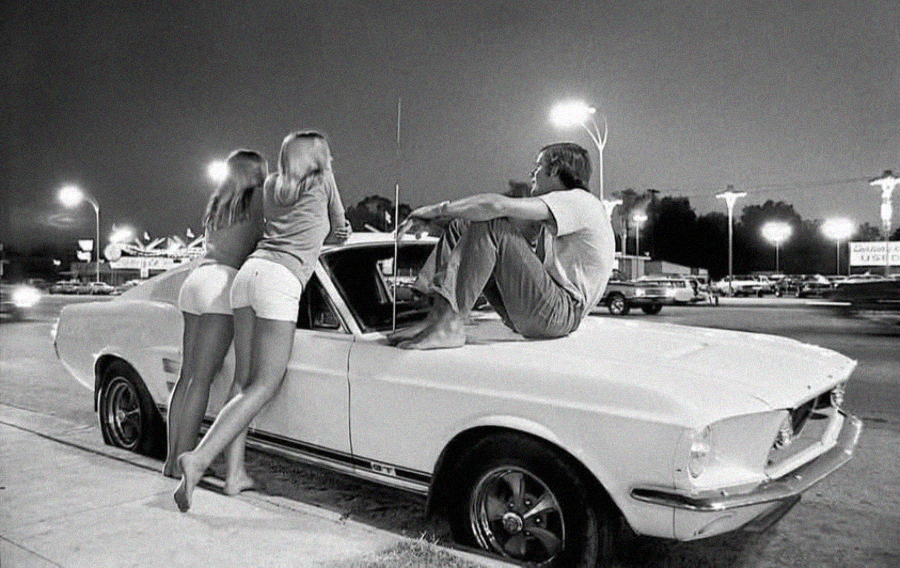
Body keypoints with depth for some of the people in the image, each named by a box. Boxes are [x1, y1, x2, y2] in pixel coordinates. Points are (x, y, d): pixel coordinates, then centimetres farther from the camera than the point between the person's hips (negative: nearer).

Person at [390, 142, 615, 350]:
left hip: (562, 313, -9)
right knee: (461, 225, 2)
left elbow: (498, 206, -21)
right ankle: (437, 318, -13)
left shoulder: (579, 201, -10)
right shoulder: (561, 207, 23)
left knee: (488, 226, -22)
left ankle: (447, 323, -27)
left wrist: (438, 209, -15)